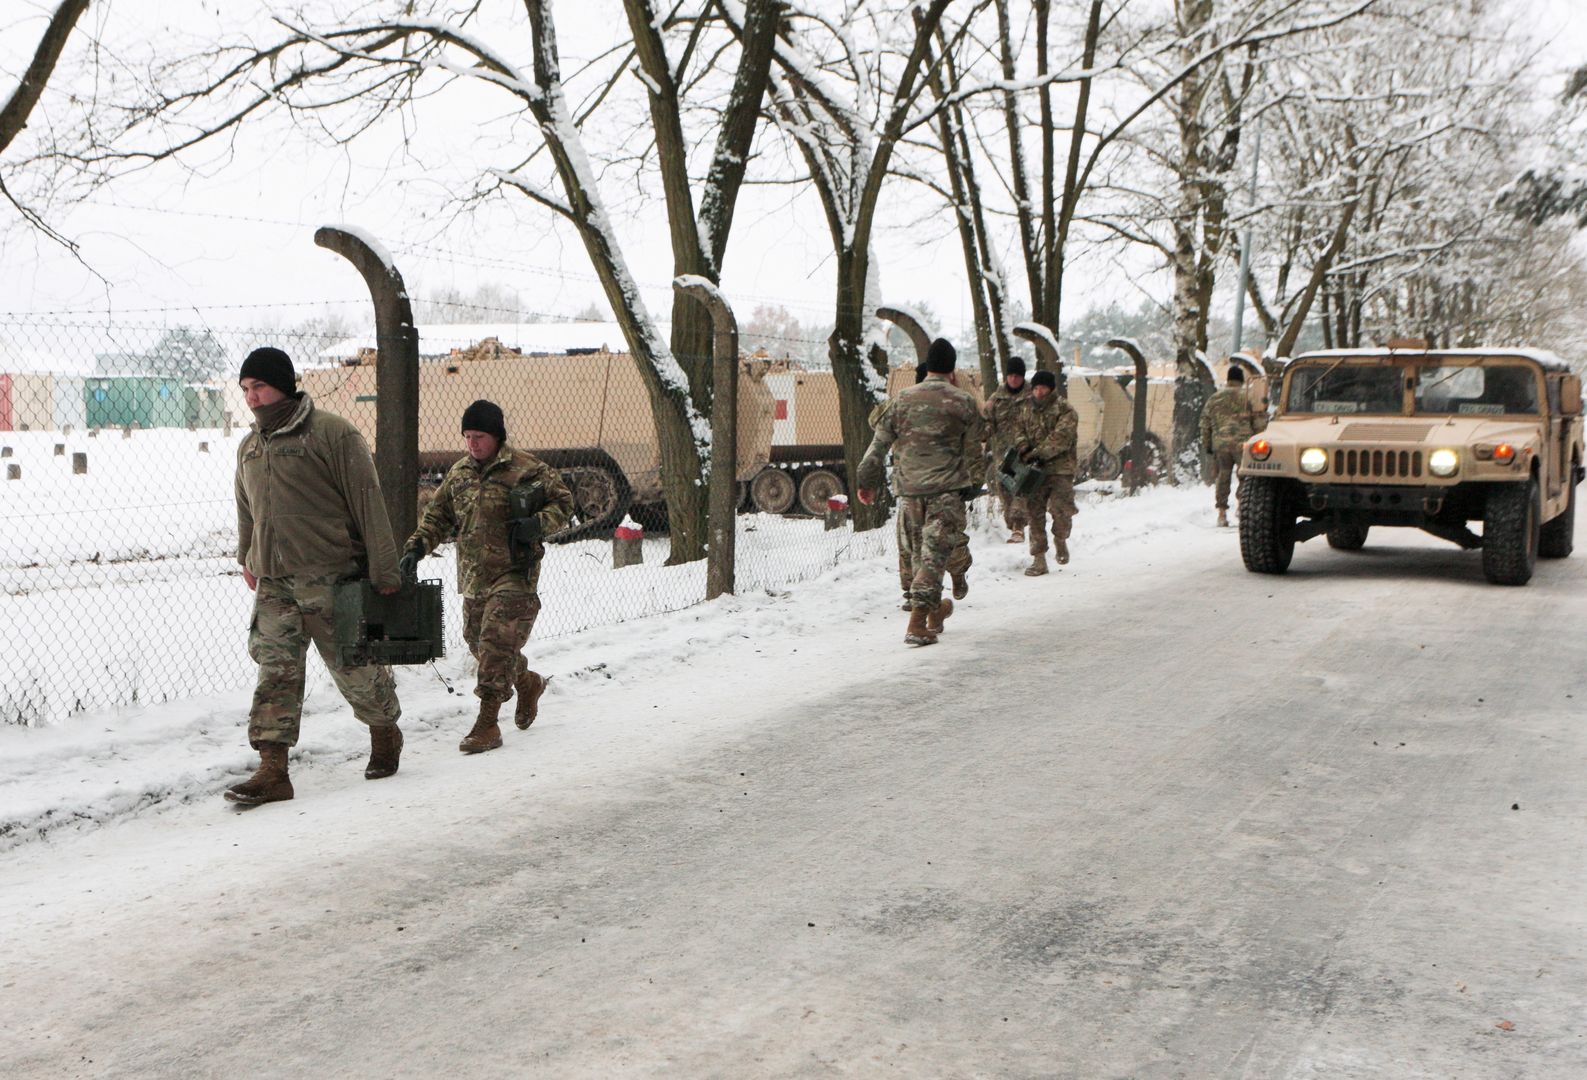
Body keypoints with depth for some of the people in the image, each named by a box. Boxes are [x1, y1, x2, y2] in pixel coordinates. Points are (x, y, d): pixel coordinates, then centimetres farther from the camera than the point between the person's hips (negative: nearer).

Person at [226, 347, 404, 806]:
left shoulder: (333, 433, -9)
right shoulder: (249, 446, 13)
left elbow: (368, 502, -10)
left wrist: (383, 570, -12)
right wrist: (247, 559, 28)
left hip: (331, 578, -5)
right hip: (273, 583, 5)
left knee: (353, 665, 6)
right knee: (275, 671, -2)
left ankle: (385, 733, 31)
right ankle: (273, 771, -2)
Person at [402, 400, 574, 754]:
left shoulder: (525, 468, -7)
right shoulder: (459, 472, 11)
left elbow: (563, 502, -2)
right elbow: (437, 514, 17)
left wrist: (538, 524, -20)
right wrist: (417, 546, 2)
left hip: (514, 574, -7)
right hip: (473, 578, 7)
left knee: (497, 644, -13)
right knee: (479, 644, 15)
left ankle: (487, 724, -8)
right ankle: (527, 683, 41)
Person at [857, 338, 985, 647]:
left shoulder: (902, 400, 6)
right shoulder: (963, 402, 0)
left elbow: (878, 444, 7)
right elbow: (974, 447, 6)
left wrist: (867, 482, 16)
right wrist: (970, 480, 23)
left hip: (908, 488, 3)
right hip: (947, 488, -3)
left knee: (918, 553, 17)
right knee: (934, 554, -3)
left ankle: (934, 610, 32)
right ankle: (917, 623, -13)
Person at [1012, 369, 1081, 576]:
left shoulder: (1064, 409, -6)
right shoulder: (1026, 408, 12)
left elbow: (1060, 437, -16)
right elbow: (1018, 429, 8)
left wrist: (1037, 454, -21)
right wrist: (1024, 449, -12)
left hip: (1060, 468, -4)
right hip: (1033, 469, 4)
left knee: (1061, 509, -11)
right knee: (1034, 512, 2)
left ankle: (1060, 540, 22)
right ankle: (1038, 559, 8)